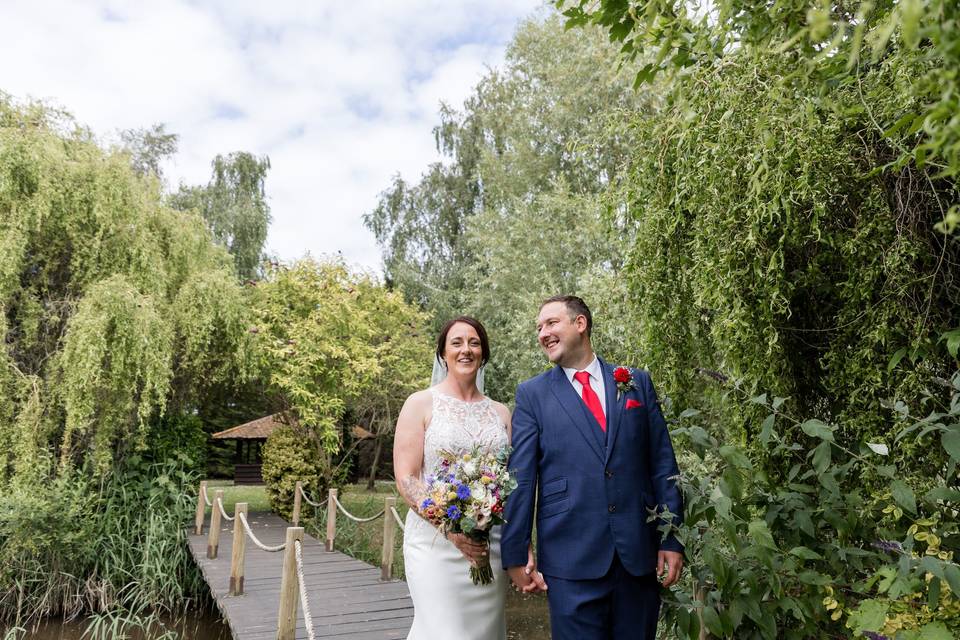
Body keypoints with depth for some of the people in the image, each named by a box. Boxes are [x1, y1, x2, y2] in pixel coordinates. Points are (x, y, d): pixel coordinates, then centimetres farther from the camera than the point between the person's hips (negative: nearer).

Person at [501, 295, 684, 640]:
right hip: (571, 558, -2)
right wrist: (515, 555, -3)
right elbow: (521, 477, -2)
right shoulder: (532, 394, 1)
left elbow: (662, 465, 6)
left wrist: (672, 538, 3)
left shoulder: (637, 382, 7)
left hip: (639, 553, 2)